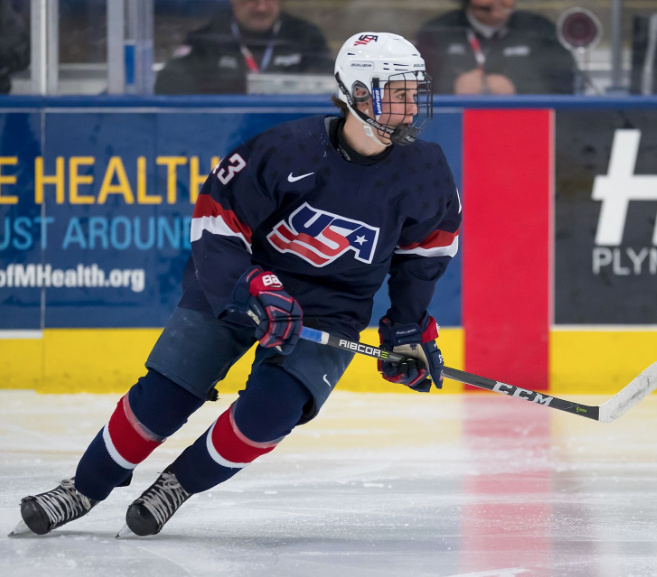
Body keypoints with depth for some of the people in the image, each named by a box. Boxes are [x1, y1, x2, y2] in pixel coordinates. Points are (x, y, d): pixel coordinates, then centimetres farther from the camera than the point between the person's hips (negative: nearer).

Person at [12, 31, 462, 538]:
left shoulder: (424, 170, -13)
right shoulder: (290, 150, -24)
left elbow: (429, 243, 6)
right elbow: (217, 217, -17)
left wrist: (409, 326, 5)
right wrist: (249, 288, -28)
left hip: (330, 309, 2)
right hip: (235, 282, -1)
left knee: (270, 410, -21)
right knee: (162, 397, -5)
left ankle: (177, 486, 2)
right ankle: (84, 490, 16)